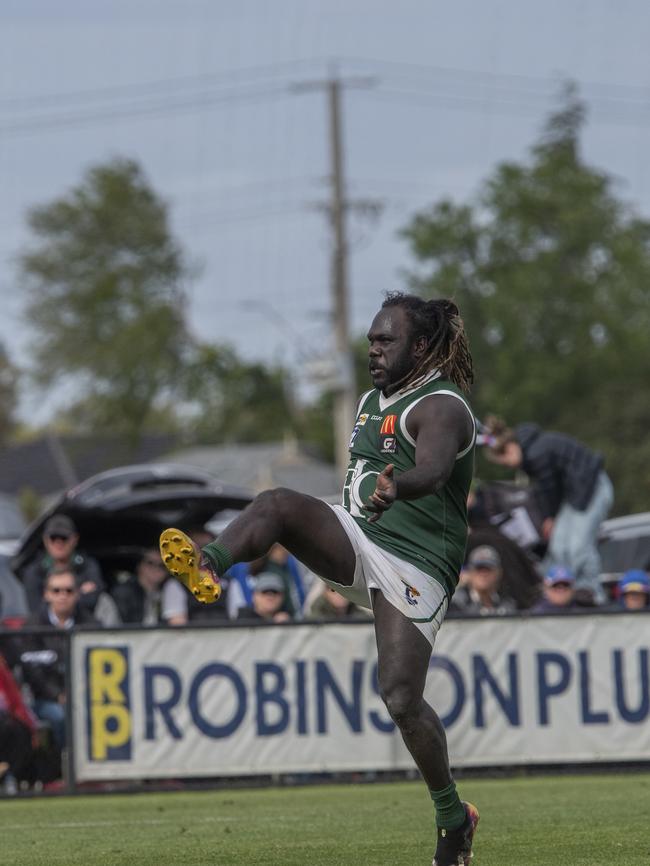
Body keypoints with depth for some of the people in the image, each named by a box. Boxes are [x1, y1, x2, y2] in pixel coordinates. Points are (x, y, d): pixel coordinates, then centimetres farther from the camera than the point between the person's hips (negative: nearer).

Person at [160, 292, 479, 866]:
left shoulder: (440, 407, -12)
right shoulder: (374, 399, 17)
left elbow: (432, 471, -34)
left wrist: (395, 488, -55)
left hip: (414, 565, -7)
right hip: (355, 539, 7)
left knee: (402, 699, -14)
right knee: (277, 505, -23)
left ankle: (453, 816, 4)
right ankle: (208, 566, -48)